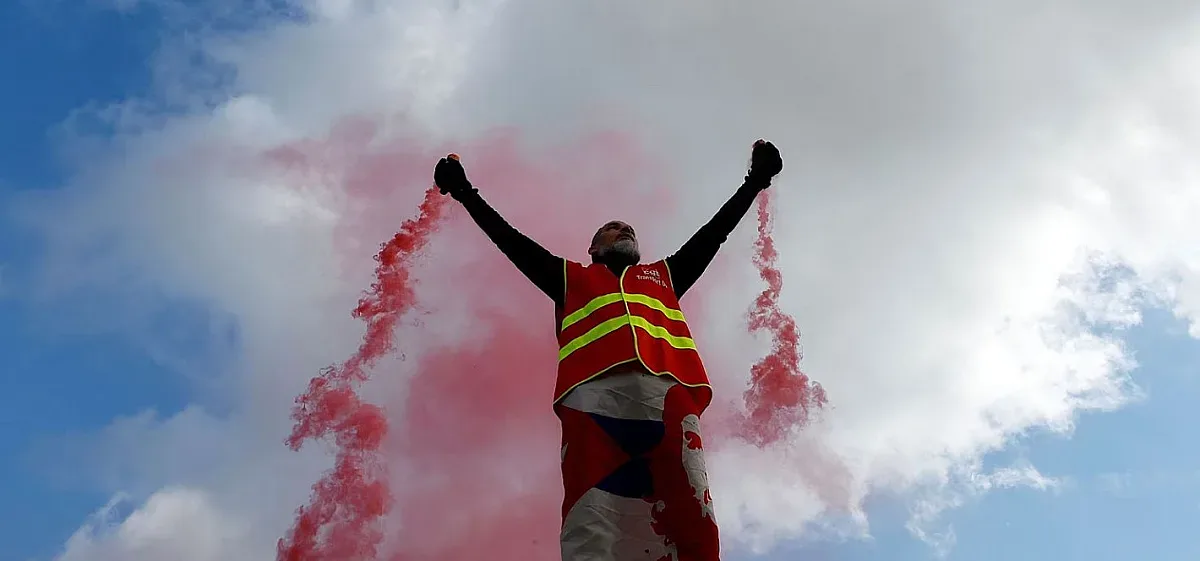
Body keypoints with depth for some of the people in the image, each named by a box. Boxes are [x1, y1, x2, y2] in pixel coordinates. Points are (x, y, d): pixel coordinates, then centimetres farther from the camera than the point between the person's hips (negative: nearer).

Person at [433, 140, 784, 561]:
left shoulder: (664, 276, 41)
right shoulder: (573, 279, 35)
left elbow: (714, 232, 42)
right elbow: (511, 240, 34)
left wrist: (754, 182, 43)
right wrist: (465, 193, 34)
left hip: (668, 394, 2)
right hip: (595, 394, -2)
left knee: (690, 522, -17)